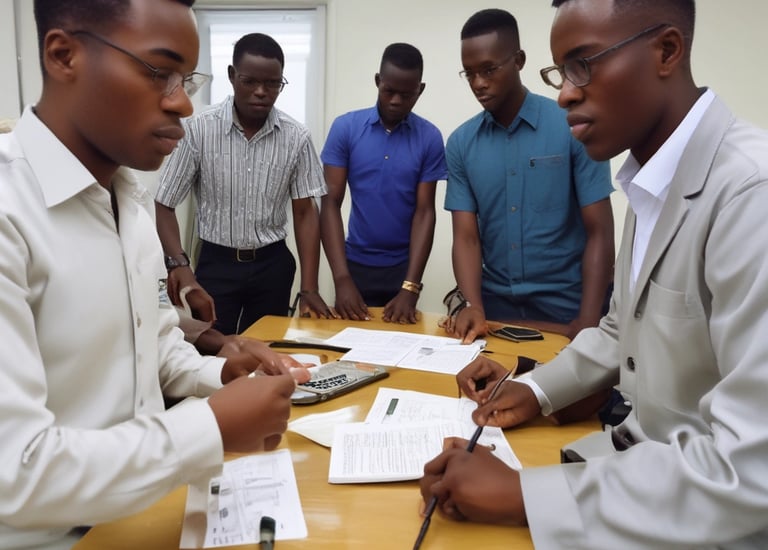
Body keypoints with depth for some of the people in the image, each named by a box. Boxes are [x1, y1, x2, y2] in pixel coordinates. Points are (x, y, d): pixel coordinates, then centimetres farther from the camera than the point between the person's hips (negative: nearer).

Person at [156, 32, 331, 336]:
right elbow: (165, 205, -7)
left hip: (272, 264, 2)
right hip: (216, 263, -2)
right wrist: (180, 265, -23)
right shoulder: (198, 129, -11)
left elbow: (305, 211, -1)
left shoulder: (296, 137, -5)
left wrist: (309, 288, -7)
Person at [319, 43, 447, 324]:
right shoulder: (345, 128, -6)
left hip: (403, 266, 0)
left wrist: (410, 288, -17)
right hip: (356, 264, 0)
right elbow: (330, 203, -7)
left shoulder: (430, 138, -5)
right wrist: (342, 279, -18)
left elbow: (425, 212, -6)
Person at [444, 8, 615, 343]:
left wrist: (587, 323, -17)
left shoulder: (574, 128, -8)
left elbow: (600, 233, -9)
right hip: (495, 306, 3)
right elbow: (466, 237, -2)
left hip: (566, 308, -2)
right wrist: (474, 307, -18)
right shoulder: (460, 143, 1)